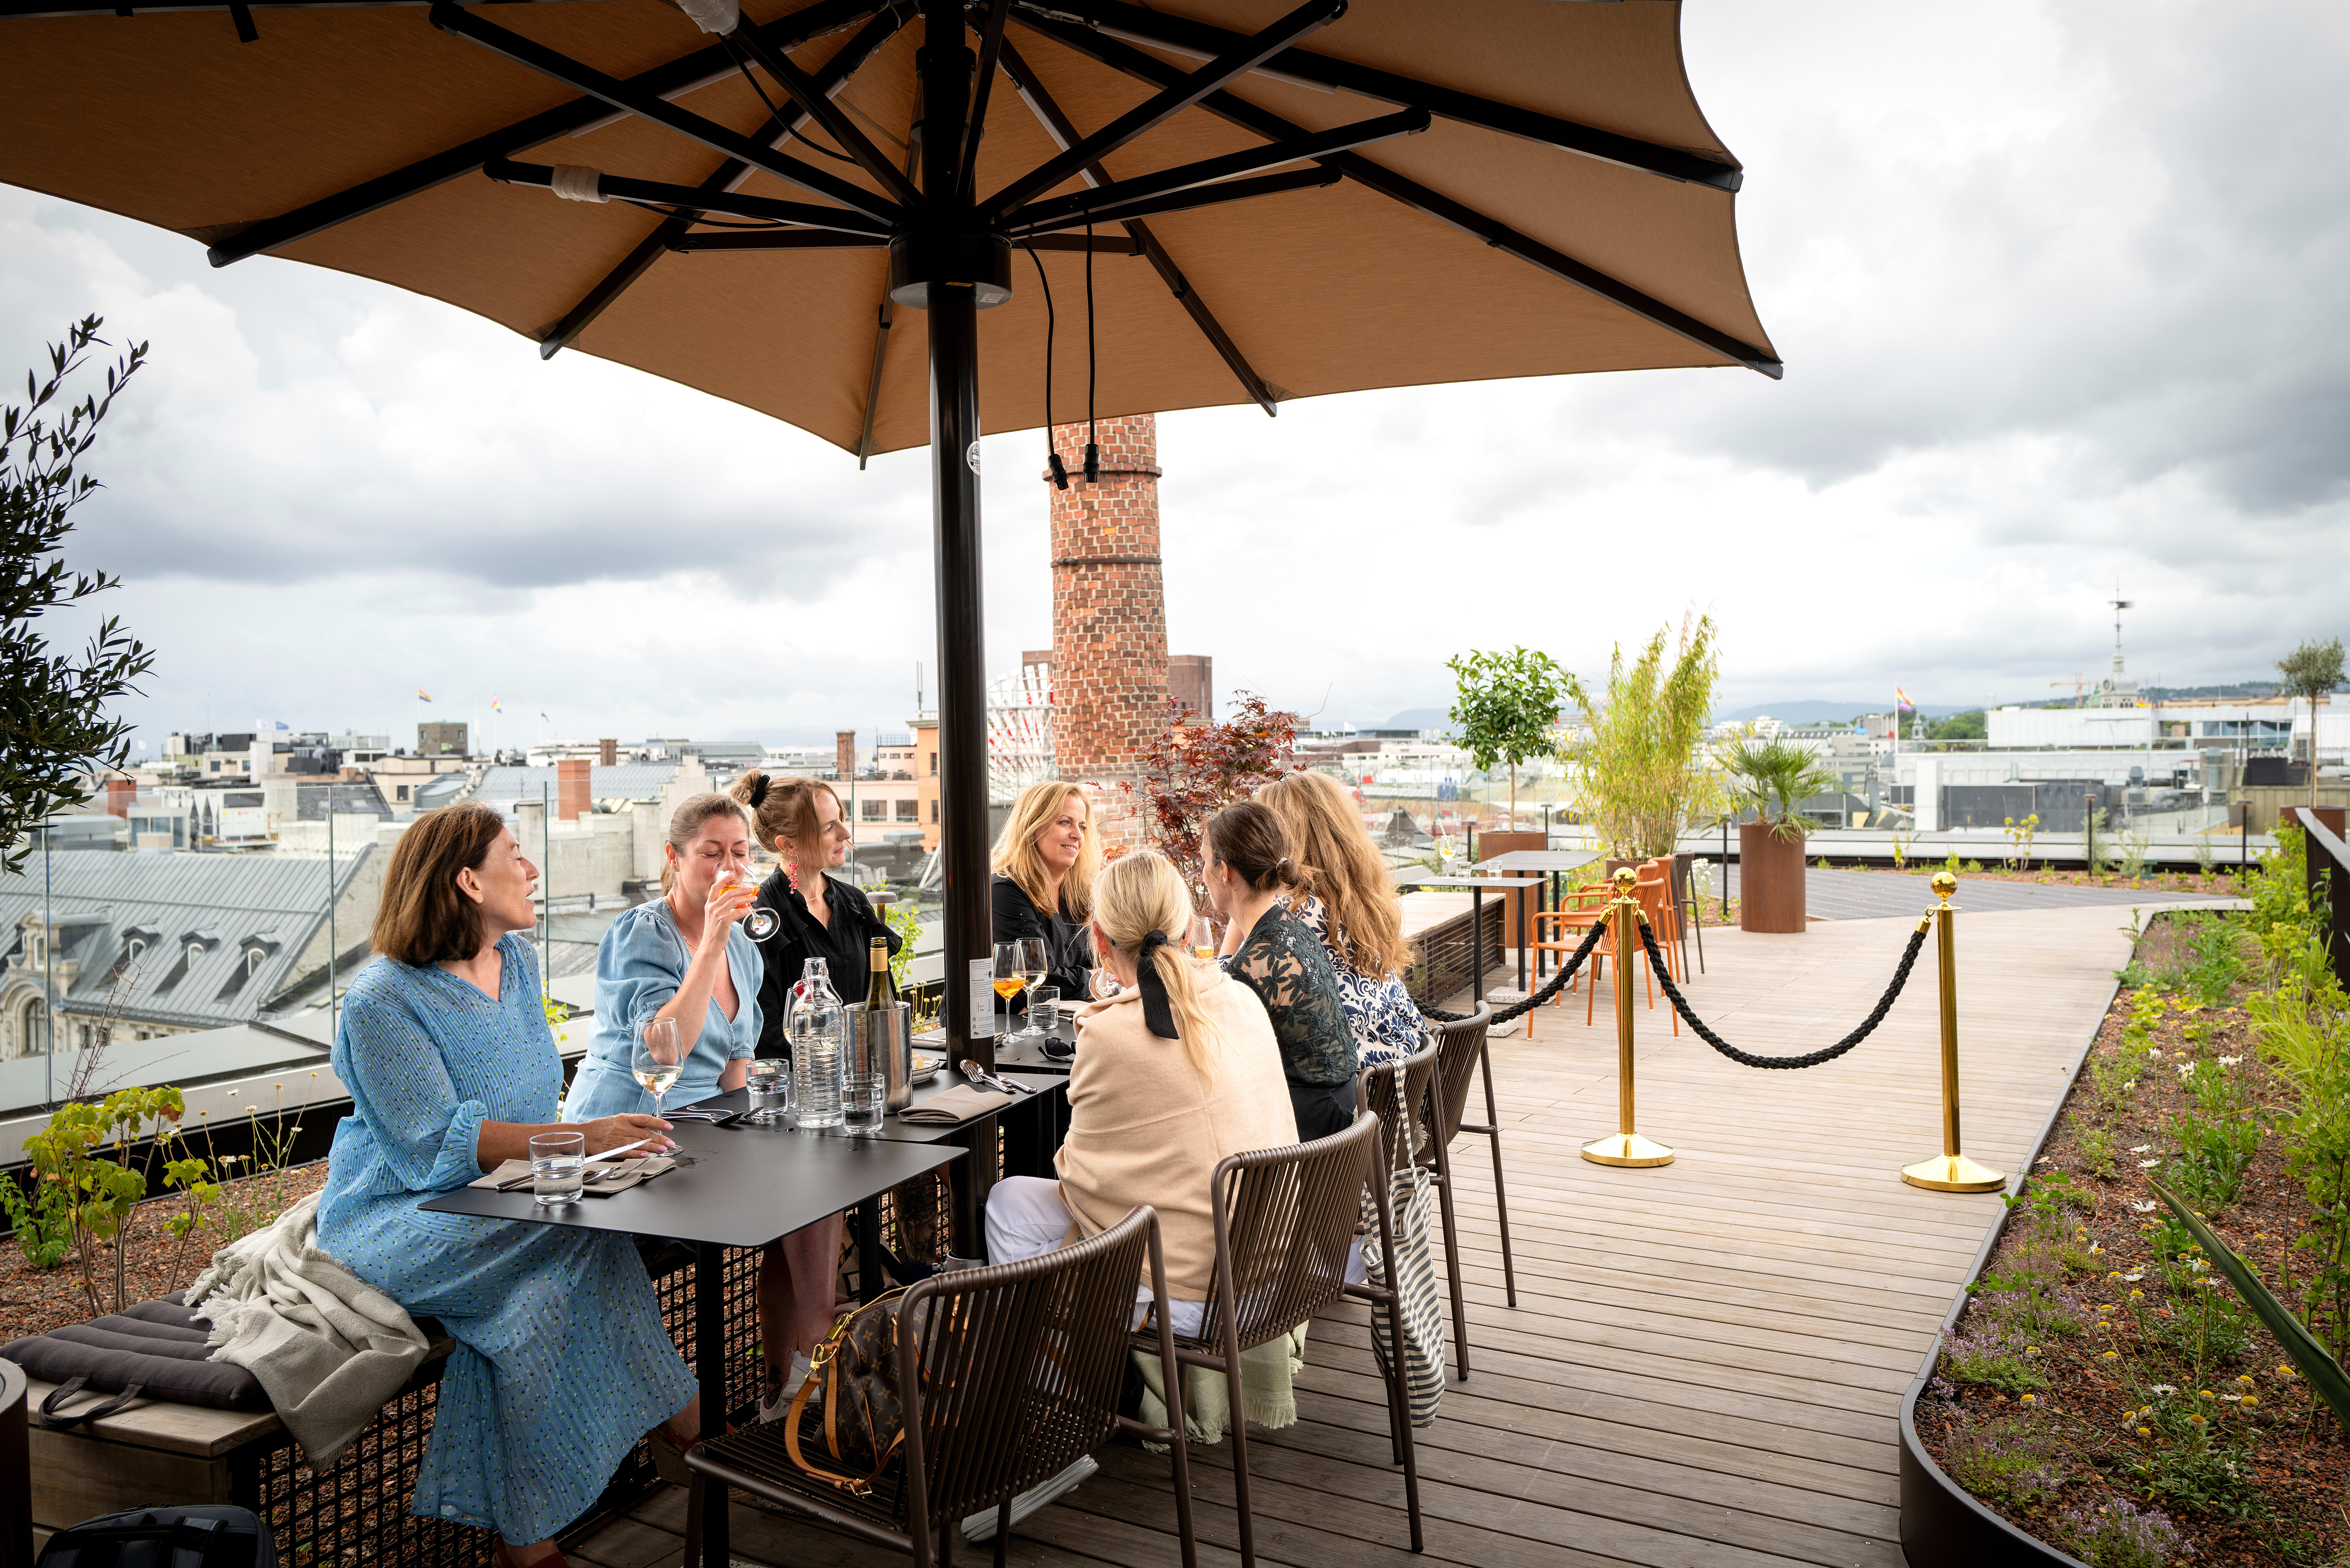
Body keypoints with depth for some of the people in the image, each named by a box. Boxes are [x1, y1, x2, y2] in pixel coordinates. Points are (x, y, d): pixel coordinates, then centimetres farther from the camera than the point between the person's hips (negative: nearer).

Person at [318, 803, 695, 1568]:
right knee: (587, 1239, -29)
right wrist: (581, 1139, -30)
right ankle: (678, 1422, -15)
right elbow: (438, 1141, -22)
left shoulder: (516, 960, 8)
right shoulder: (382, 1000, -15)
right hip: (398, 1216, -6)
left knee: (538, 1296, -25)